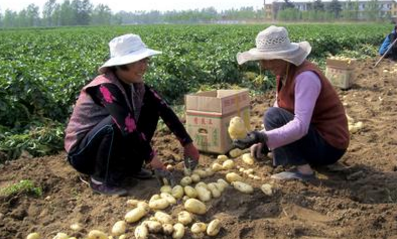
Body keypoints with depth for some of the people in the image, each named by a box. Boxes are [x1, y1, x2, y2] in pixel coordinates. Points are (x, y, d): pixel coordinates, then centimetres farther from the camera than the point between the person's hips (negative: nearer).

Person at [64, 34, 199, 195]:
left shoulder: (136, 85, -5)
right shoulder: (106, 88, -29)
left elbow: (164, 109, -5)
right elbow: (128, 128, -35)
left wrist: (188, 144, -9)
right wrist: (155, 163, -30)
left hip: (110, 142, 7)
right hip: (81, 151, -7)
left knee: (151, 108, -4)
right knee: (116, 123, -36)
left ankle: (131, 166, 5)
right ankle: (101, 179, -14)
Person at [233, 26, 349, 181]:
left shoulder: (305, 76, -27)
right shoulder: (285, 72, 0)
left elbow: (301, 126, -35)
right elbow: (279, 107, 7)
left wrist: (264, 138, -44)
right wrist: (263, 140, -1)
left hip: (329, 145, -9)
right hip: (314, 132, 9)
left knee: (273, 116, -20)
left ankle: (303, 169, -14)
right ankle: (306, 159, 12)